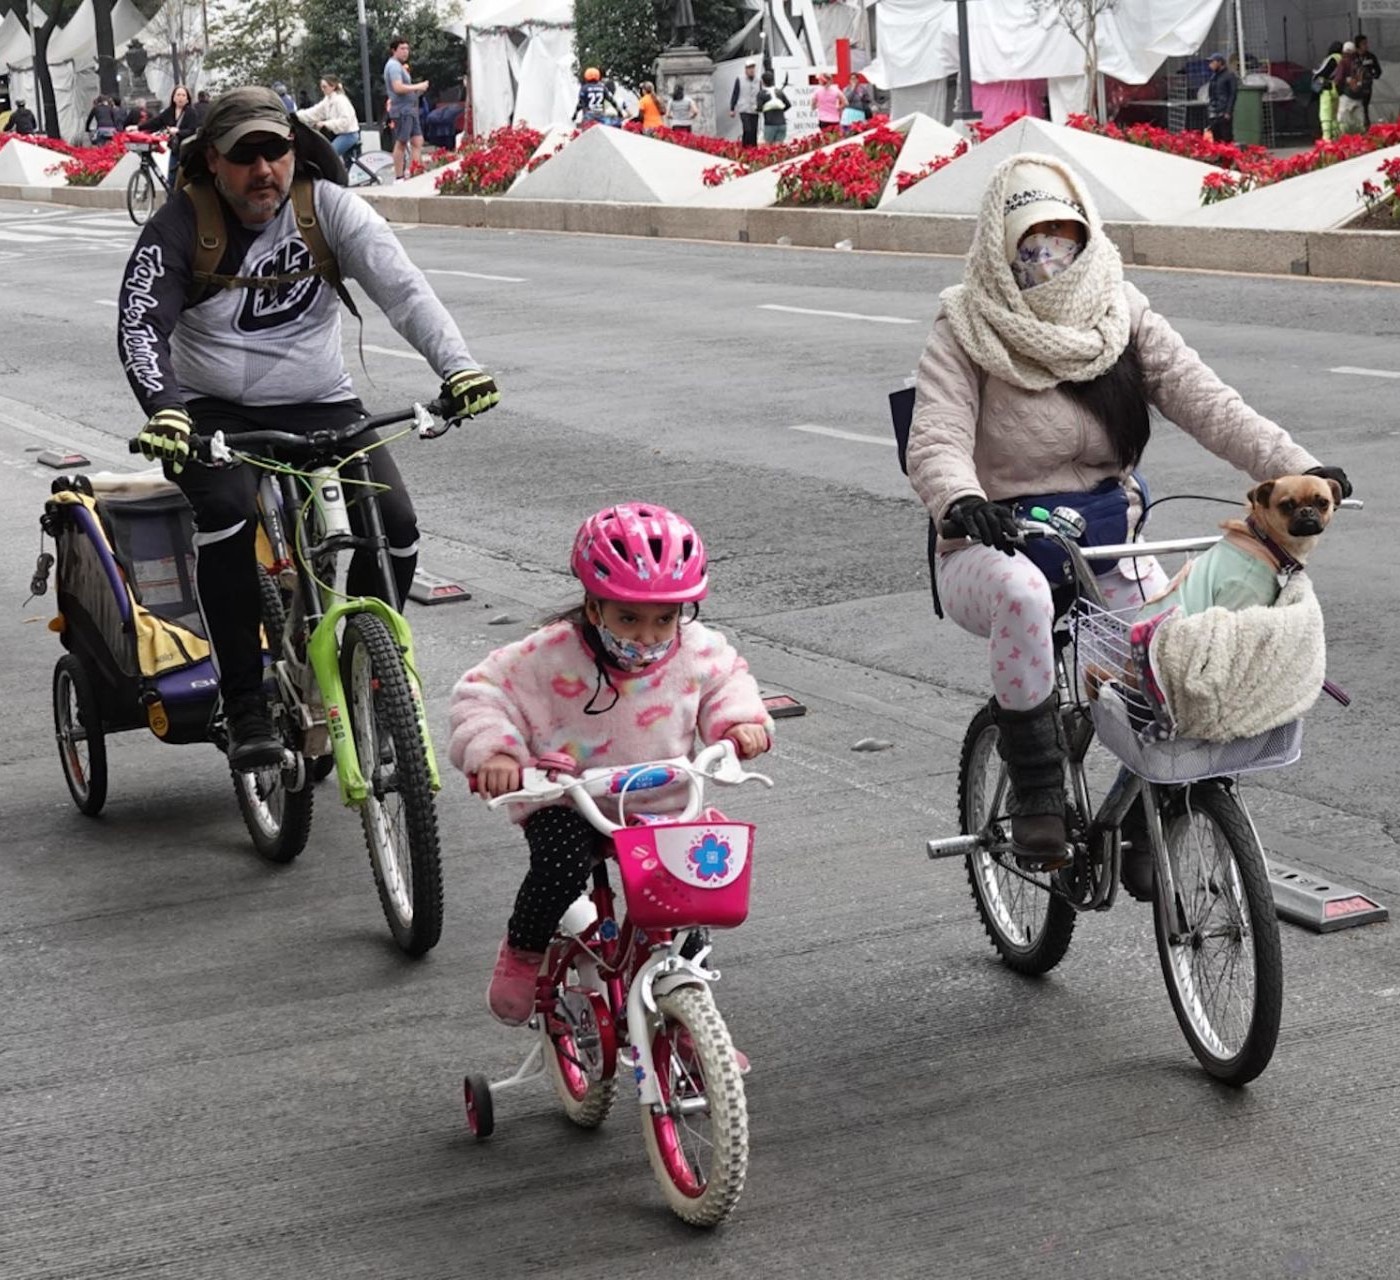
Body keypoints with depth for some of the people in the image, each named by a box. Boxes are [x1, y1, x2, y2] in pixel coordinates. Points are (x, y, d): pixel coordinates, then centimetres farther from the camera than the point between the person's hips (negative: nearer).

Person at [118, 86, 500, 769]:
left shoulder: (327, 206, -6)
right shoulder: (180, 223, -9)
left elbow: (402, 288, -17)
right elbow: (140, 325, -20)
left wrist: (457, 366, -33)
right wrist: (164, 408, -39)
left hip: (320, 406, 2)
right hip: (214, 413, -2)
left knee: (395, 525, -20)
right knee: (229, 511, -33)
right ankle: (245, 707, -22)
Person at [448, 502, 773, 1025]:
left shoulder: (697, 650, -5)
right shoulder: (551, 654, -17)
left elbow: (728, 681, 15)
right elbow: (481, 692, -10)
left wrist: (743, 721, -6)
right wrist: (493, 751, -26)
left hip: (659, 805, 4)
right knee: (562, 863, -32)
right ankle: (523, 951, -1)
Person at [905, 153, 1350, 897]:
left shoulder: (1122, 316, 2)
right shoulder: (965, 333, -7)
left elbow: (1204, 401, -9)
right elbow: (935, 441, -21)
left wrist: (1295, 470, -24)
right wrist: (961, 502, -45)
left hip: (1105, 544, 4)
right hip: (997, 547, -3)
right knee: (1022, 593, -39)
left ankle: (1148, 830, 4)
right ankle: (1035, 794, -23)